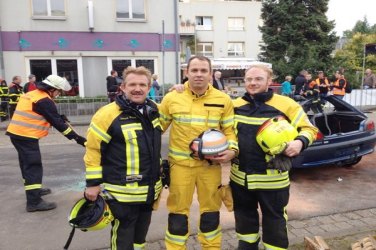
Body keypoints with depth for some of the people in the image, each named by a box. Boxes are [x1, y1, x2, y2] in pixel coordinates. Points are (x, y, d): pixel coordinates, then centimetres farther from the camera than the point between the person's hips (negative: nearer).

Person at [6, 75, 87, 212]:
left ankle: (34, 189, 39)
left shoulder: (31, 95, 14)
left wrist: (59, 117, 13)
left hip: (17, 133, 10)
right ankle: (34, 202, -6)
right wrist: (76, 137, -16)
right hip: (26, 136, -10)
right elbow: (57, 122, -17)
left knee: (27, 164, 22)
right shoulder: (44, 101, -15)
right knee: (34, 167, -7)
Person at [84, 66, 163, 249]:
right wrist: (93, 183, -11)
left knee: (140, 235, 25)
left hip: (149, 189, 7)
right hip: (122, 192, -6)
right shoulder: (108, 114, -17)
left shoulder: (153, 110, 5)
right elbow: (93, 150, -13)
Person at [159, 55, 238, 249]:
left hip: (211, 164, 1)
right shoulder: (172, 98, -3)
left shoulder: (223, 100, -1)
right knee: (178, 210, 11)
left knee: (210, 209, 16)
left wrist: (232, 149, -10)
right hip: (181, 163, -1)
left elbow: (230, 130, 6)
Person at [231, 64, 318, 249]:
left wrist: (300, 142, -23)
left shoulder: (285, 104, -8)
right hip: (240, 176, 5)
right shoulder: (236, 105, 5)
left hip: (272, 179, -4)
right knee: (244, 217, 22)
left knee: (274, 222, 12)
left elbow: (308, 129, -3)